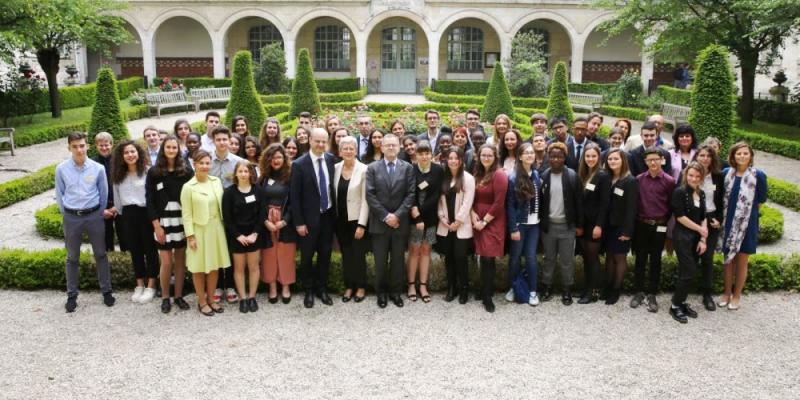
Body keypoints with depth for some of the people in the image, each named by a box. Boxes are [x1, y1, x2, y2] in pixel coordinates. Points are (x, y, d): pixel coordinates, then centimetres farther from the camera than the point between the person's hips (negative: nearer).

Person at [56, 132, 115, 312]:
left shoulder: (98, 168, -8)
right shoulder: (61, 169, -7)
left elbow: (104, 193, 3)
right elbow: (59, 195, 4)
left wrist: (100, 214, 8)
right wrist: (67, 214, 8)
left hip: (94, 215, 0)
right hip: (71, 217, 0)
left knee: (100, 254, 10)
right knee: (72, 258, 11)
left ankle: (106, 291, 22)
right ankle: (72, 295, 21)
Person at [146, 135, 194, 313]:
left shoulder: (186, 170, 4)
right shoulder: (154, 172, 1)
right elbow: (149, 200, -1)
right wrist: (156, 225, -8)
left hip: (182, 220, 1)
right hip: (163, 221, -1)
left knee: (180, 260, 7)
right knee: (166, 262, -2)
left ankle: (179, 296, 19)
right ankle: (165, 297, 14)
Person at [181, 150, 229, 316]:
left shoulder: (217, 181, 3)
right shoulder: (188, 187, -10)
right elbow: (186, 214, -9)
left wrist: (223, 226, 8)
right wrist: (190, 236, -12)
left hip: (216, 229, 4)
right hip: (199, 230, -4)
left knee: (214, 265, 11)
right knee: (199, 267, 5)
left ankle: (211, 298, 26)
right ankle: (202, 302, 18)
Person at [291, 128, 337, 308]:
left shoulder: (331, 159, 0)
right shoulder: (299, 164, -12)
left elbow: (334, 185, 8)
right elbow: (294, 196, -10)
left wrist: (335, 213, 4)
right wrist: (299, 222, -12)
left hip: (328, 216, 3)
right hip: (309, 218, -3)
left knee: (325, 255, 12)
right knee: (307, 257, 8)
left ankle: (322, 288, 29)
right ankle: (309, 291, 25)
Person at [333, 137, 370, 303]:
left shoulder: (363, 169, -11)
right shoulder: (335, 168, 2)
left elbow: (365, 199, -12)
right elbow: (334, 194, 7)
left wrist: (361, 224, -15)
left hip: (357, 220, -4)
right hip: (340, 220, 4)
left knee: (358, 255, 5)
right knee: (346, 255, 12)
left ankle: (361, 287, 21)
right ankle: (349, 286, 24)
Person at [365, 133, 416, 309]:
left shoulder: (407, 168, 4)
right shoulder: (372, 168, 3)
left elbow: (410, 194, -2)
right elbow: (370, 195, -4)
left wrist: (397, 215, -12)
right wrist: (385, 216, -12)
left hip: (400, 222, 1)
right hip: (379, 222, 0)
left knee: (398, 260, 8)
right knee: (380, 261, 5)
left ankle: (395, 291, 21)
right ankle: (381, 292, 19)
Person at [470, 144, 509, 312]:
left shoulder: (499, 175, -11)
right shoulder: (478, 174, 12)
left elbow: (498, 203, -15)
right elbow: (473, 197, 15)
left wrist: (484, 221, -12)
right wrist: (473, 214, -3)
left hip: (492, 223, -6)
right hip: (478, 221, 6)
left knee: (488, 259, -6)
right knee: (484, 258, 6)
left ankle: (487, 296, 5)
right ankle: (485, 291, 18)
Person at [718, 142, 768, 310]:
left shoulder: (758, 175, -12)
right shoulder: (726, 173, -1)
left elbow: (761, 200, -3)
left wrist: (746, 209, 4)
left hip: (747, 224, -3)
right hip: (728, 222, 3)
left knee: (741, 261, 8)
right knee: (728, 258, 13)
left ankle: (737, 295, 22)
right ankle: (727, 292, 27)